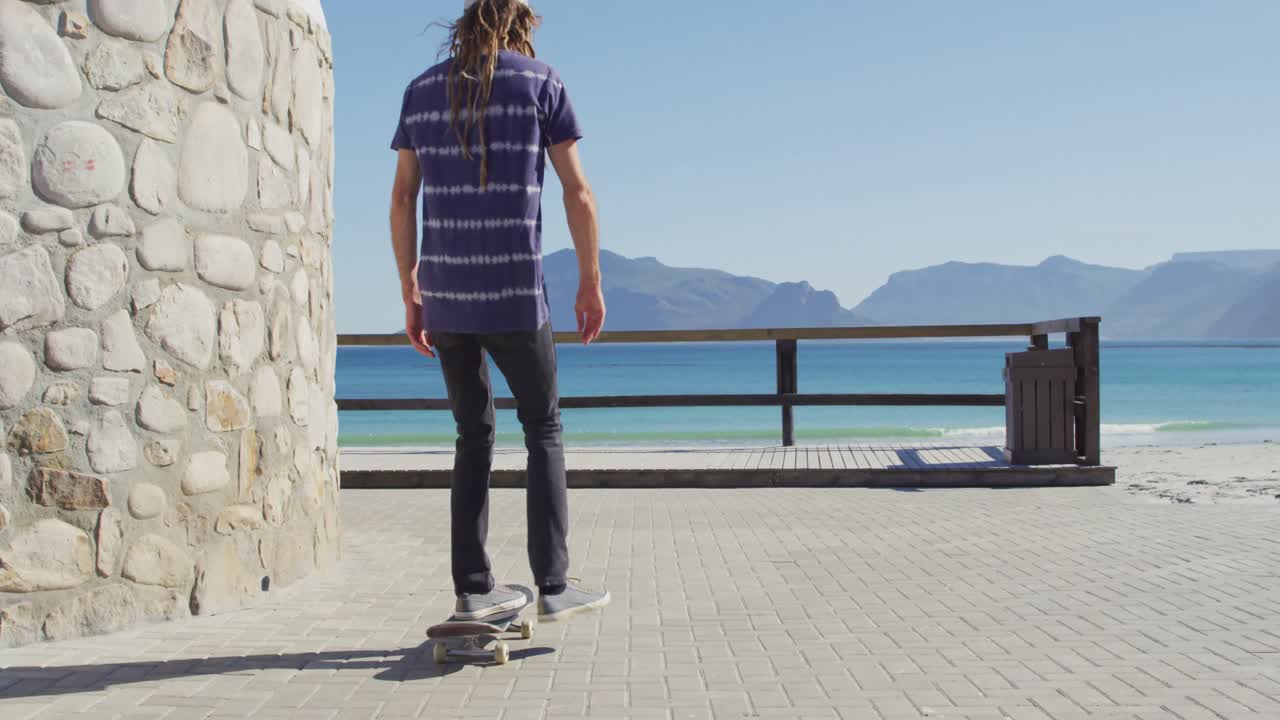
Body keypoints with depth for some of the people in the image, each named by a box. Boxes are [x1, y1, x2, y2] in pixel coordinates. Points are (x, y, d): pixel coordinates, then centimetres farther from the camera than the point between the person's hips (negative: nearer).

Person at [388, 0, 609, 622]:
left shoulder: (422, 91, 13)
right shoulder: (541, 82, 2)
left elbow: (403, 201, 10)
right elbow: (577, 193, -2)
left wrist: (410, 294, 14)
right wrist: (590, 283, 4)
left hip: (444, 296, 4)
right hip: (514, 296, -4)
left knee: (474, 436, 13)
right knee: (543, 429, 8)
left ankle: (472, 588, 12)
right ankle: (553, 586, 6)